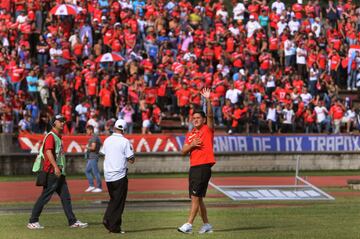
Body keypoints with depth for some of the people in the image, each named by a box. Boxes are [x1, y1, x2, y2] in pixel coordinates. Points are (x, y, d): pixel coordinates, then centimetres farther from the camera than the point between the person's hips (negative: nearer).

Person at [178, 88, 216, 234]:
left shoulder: (207, 130, 2)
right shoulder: (190, 135, 17)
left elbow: (210, 115, -14)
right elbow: (183, 152, 11)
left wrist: (207, 100, -24)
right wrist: (191, 144, -7)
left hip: (204, 166, -7)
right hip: (193, 167, 7)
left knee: (195, 196, -13)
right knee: (198, 198, 11)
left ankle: (189, 224, -17)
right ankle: (206, 225, 20)